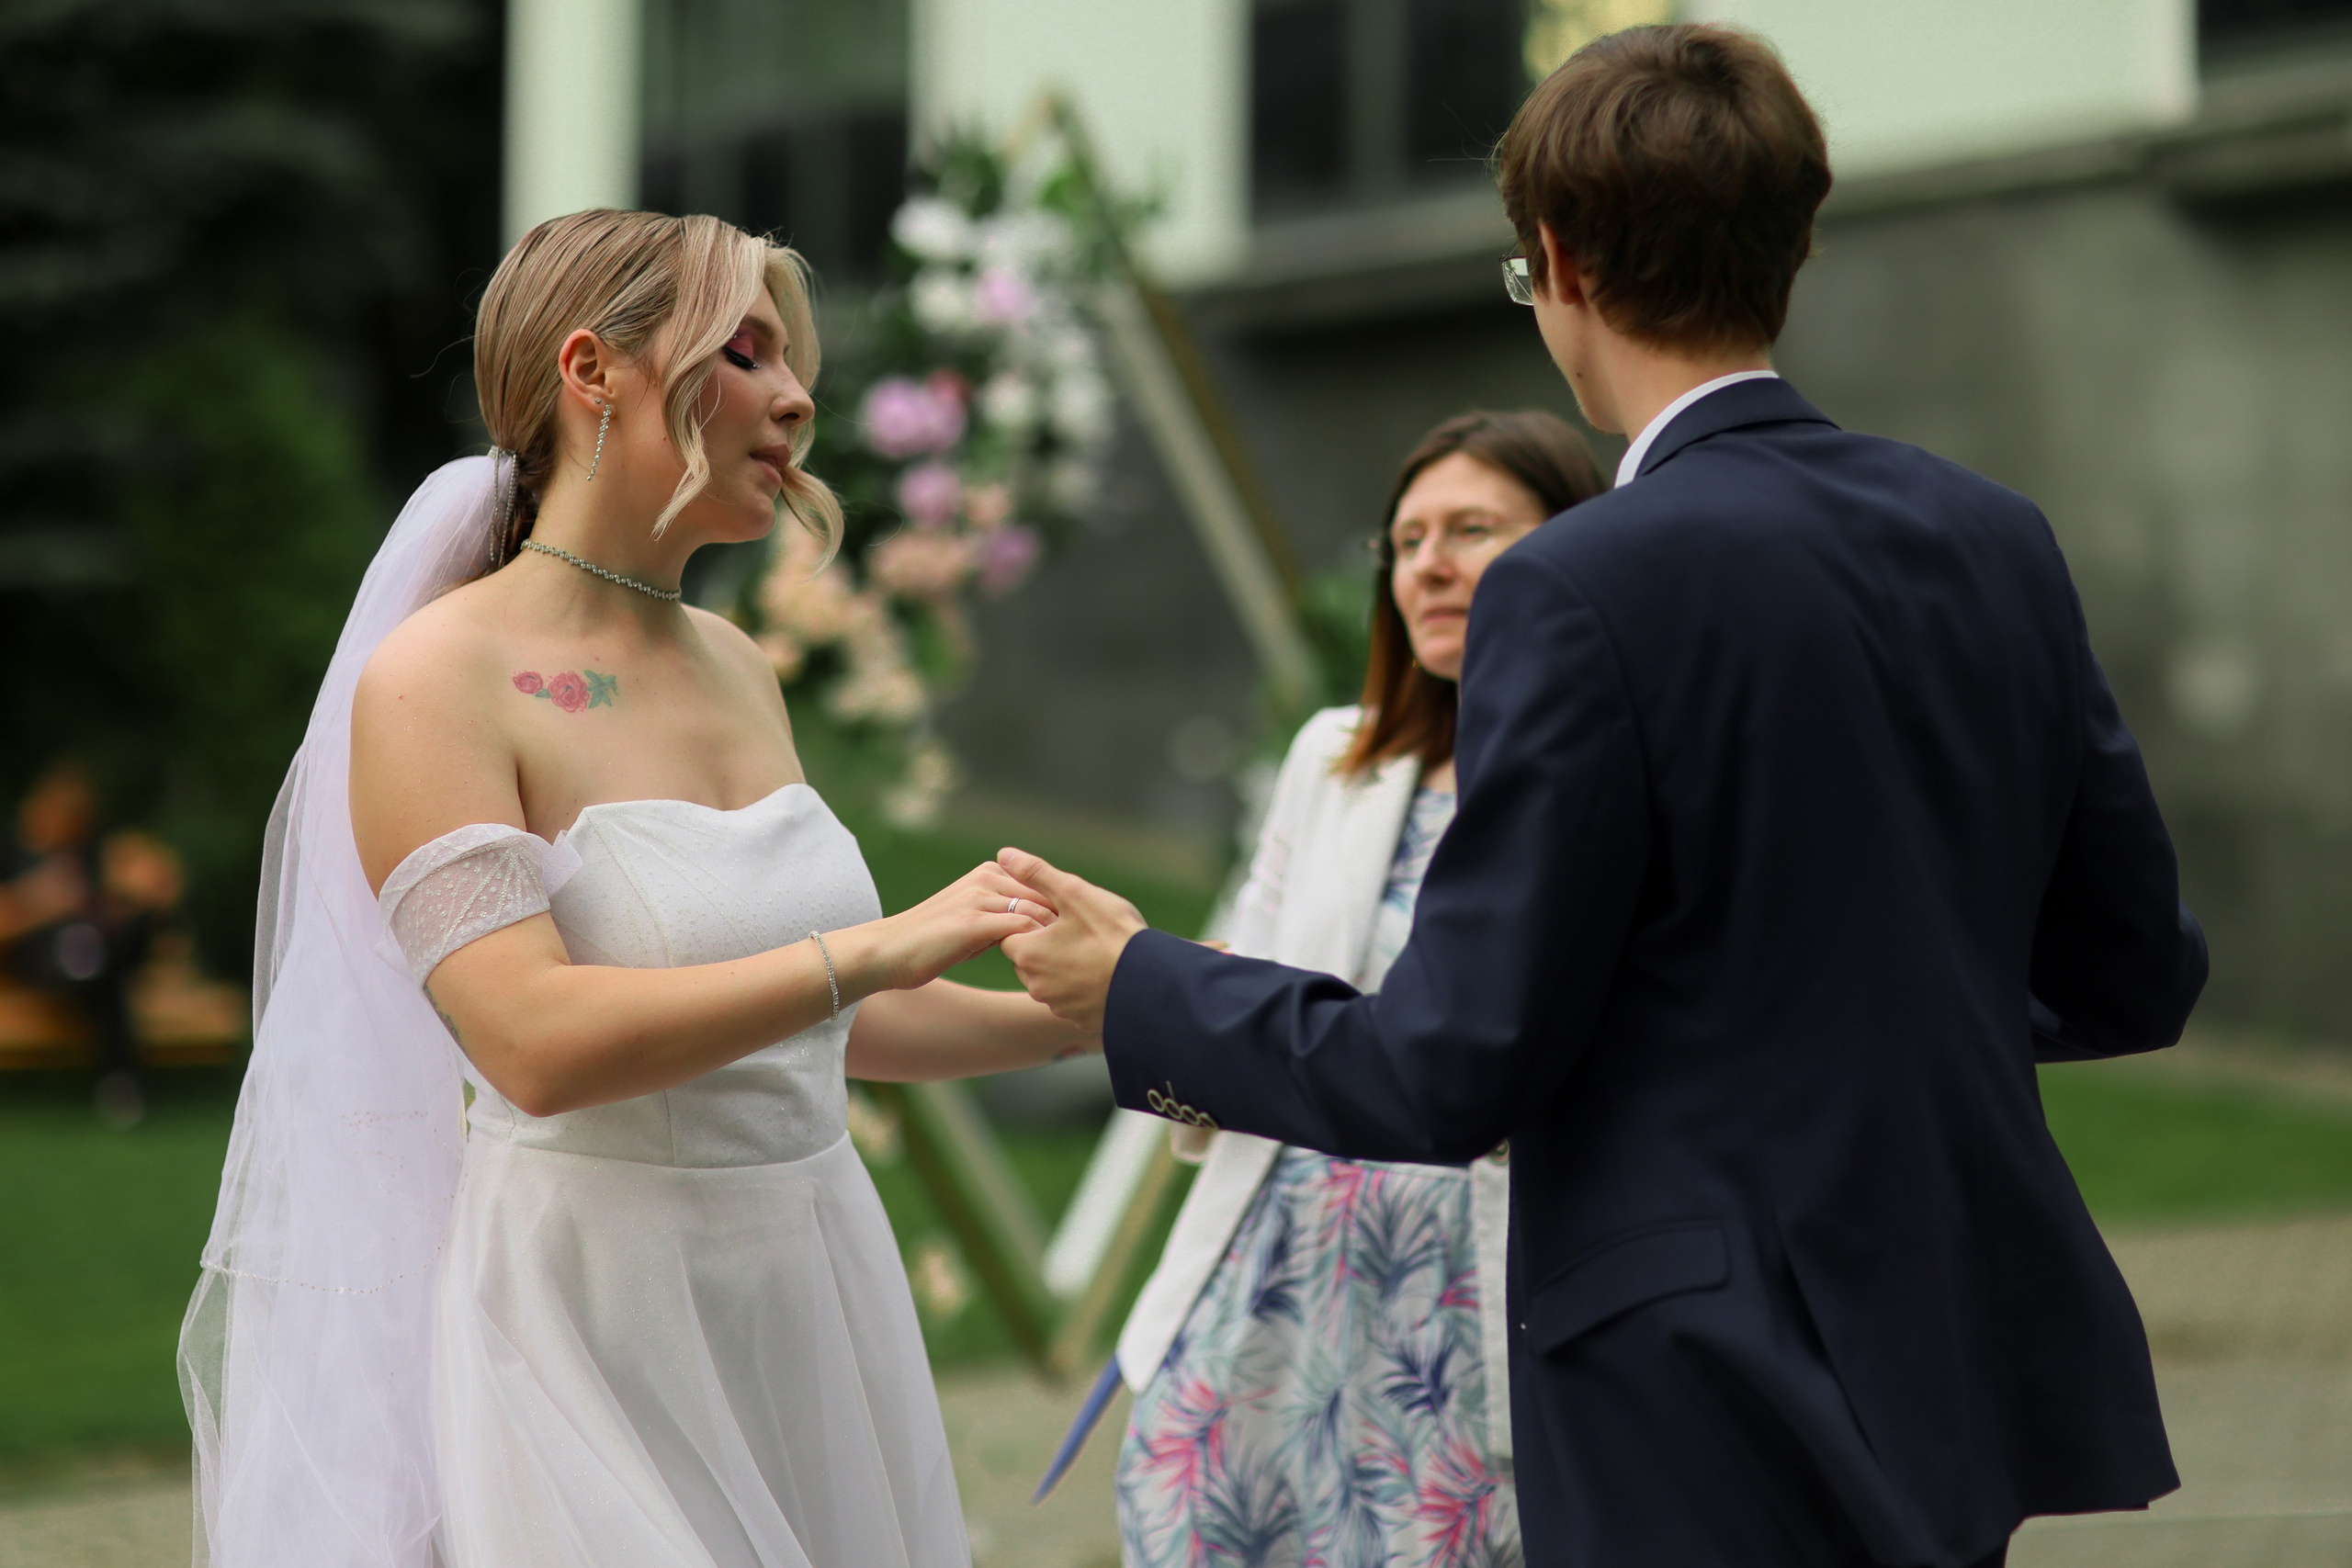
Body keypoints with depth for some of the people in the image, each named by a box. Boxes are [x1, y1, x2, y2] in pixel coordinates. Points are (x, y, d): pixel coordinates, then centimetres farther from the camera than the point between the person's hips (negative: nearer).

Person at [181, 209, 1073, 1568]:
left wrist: (1086, 1017, 13)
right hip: (596, 1318, -7)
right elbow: (537, 1043, -23)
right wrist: (877, 945, -24)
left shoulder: (734, 667, 11)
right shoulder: (437, 678, -11)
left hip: (810, 1290, 7)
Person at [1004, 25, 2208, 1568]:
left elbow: (1455, 1072, -14)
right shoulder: (1999, 543, 3)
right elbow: (2134, 976, 10)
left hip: (1720, 1436, -7)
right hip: (1972, 1374, 7)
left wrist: (1142, 989, 1)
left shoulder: (1586, 594, -16)